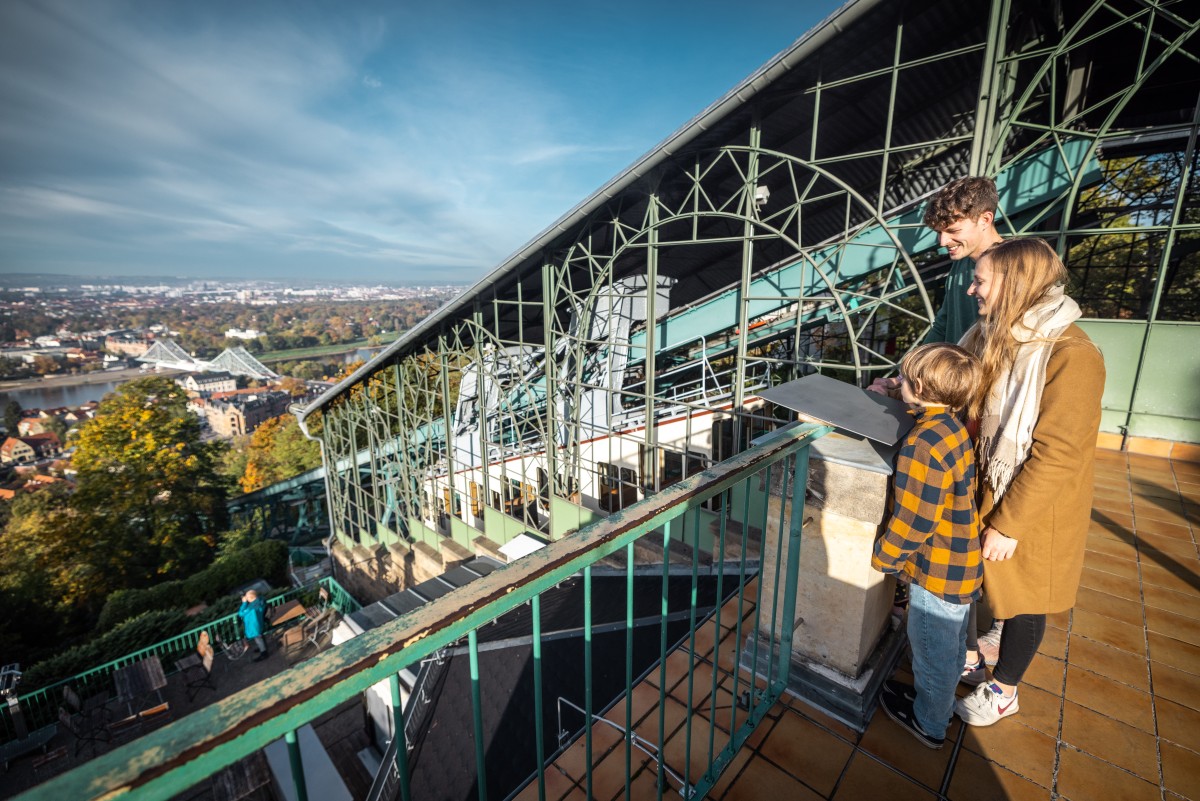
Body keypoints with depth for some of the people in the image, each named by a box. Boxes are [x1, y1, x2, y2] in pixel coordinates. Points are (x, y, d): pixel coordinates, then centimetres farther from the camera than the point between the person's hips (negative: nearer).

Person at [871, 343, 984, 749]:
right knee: (950, 643, 28)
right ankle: (935, 699, 50)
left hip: (938, 572, -9)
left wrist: (882, 559, -12)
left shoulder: (923, 445, -31)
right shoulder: (953, 427, -1)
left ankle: (928, 723, 37)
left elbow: (912, 522, -27)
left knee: (932, 651, 14)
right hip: (962, 564, 9)